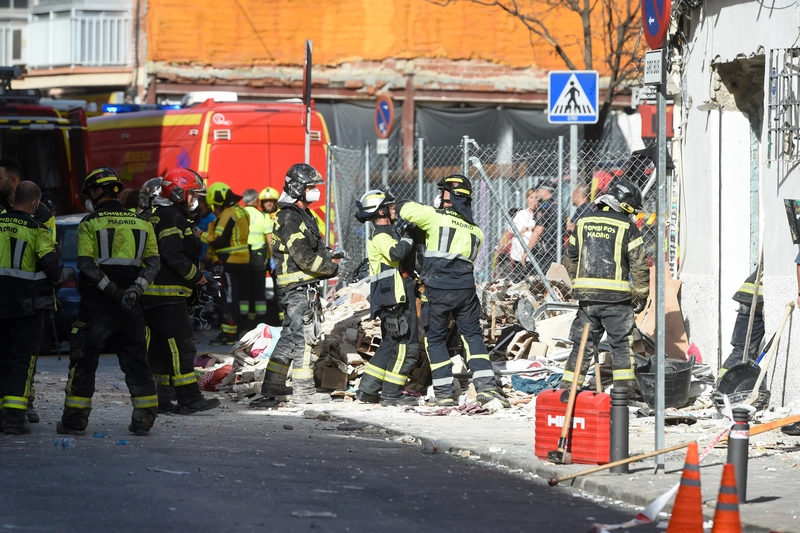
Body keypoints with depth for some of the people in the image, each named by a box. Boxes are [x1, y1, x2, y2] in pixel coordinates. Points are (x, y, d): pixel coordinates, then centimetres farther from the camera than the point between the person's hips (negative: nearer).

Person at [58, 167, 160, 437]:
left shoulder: (90, 224, -3)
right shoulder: (141, 223, 10)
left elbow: (85, 263, -13)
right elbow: (154, 262, 4)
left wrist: (111, 290, -15)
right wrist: (136, 288, -7)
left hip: (97, 303, -4)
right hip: (131, 305, 4)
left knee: (84, 361, 3)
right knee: (135, 360, 10)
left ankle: (75, 419, 3)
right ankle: (144, 418, 7)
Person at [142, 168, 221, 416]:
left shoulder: (158, 217, 20)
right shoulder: (172, 218, -13)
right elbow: (174, 257, -22)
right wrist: (197, 276, -9)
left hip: (153, 295, 11)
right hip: (168, 294, -11)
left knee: (159, 348, 10)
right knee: (180, 346, -9)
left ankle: (157, 400, 11)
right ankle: (190, 399, -9)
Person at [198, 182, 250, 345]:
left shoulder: (228, 215, -16)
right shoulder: (241, 212, 13)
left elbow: (219, 241, -19)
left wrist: (203, 235, -6)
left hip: (230, 262, -9)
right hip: (244, 260, 9)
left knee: (228, 299, -6)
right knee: (241, 296, 13)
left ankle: (228, 334, -6)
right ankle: (240, 330, 18)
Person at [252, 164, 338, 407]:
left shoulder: (303, 215, 18)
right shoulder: (290, 219, -16)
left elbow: (314, 249, 23)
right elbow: (304, 257, -22)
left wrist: (328, 258, 4)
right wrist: (331, 268, -13)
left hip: (304, 287, 10)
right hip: (298, 288, -10)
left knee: (290, 337, 13)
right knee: (305, 336, -9)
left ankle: (273, 386, 18)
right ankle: (303, 390, -8)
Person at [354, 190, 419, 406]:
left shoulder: (386, 234, 20)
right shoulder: (381, 236, -12)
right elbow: (397, 253, -32)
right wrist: (408, 238, -17)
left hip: (394, 300, 10)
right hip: (394, 301, -10)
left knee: (390, 346, 16)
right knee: (407, 348, -8)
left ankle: (367, 389, 17)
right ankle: (391, 394, -6)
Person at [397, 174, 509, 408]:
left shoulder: (436, 217, -3)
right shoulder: (475, 230, 15)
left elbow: (405, 209, -4)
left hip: (438, 290, -4)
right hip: (466, 289, 4)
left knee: (435, 338, 9)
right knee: (473, 335, 12)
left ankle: (444, 392, 6)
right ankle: (486, 385, -3)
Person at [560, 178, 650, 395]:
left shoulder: (583, 223, 9)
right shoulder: (627, 227, -4)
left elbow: (570, 259, 16)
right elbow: (639, 265, -5)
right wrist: (640, 295, 5)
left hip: (586, 295, 4)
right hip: (616, 296, -4)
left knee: (582, 343, 11)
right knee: (621, 344, 6)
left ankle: (568, 386, 10)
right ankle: (624, 388, 4)